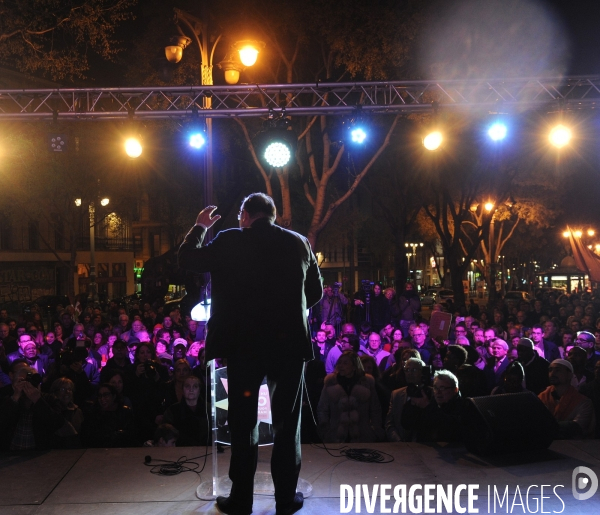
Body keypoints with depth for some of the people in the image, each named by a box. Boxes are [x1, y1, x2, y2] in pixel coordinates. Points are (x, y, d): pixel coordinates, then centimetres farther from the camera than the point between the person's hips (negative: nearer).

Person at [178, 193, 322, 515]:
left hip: (243, 343, -1)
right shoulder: (299, 243, 3)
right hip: (289, 342, 2)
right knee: (286, 421, 11)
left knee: (243, 422, 9)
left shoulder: (229, 241, -4)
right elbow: (316, 292, 10)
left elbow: (186, 260, 7)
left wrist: (200, 227, 20)